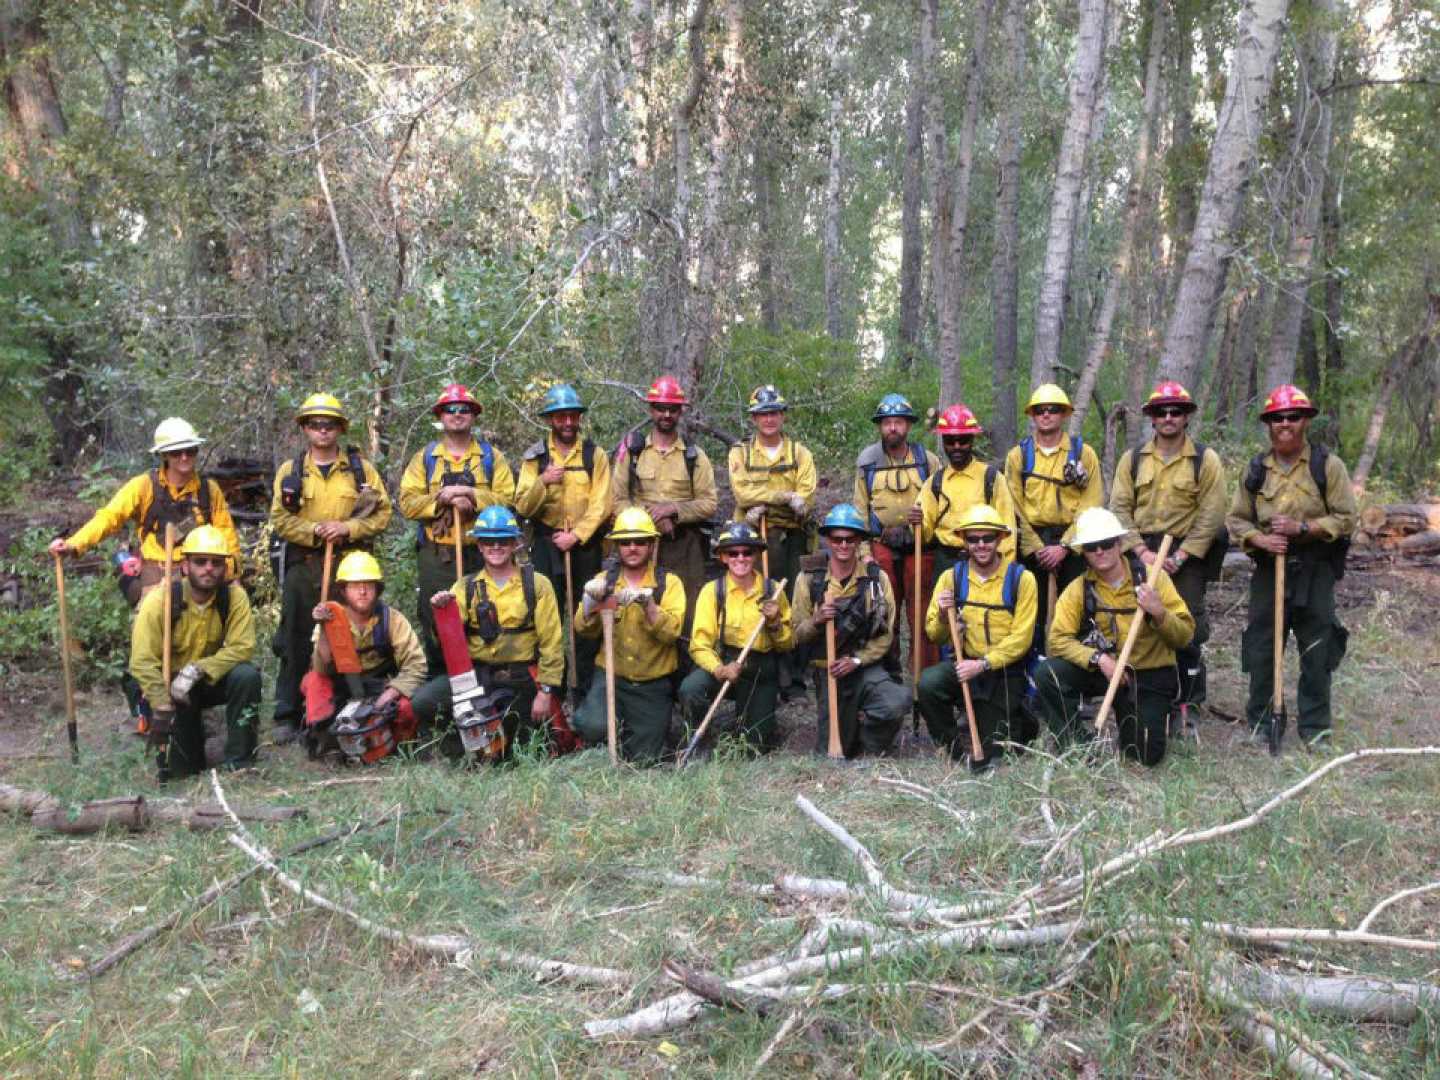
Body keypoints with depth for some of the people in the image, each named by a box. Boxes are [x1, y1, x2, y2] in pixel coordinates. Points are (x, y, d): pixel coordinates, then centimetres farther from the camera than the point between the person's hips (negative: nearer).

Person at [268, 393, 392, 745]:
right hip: (303, 567, 0)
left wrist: (347, 528, -14)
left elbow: (382, 513, 1)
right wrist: (316, 531, -15)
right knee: (296, 642, 3)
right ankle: (287, 716, 10)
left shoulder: (361, 468, 7)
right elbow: (280, 519, 1)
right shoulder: (290, 470, 8)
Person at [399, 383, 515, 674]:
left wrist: (472, 497, -16)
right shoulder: (424, 458, 12)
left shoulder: (492, 457, 10)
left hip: (480, 554, 0)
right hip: (435, 555, 1)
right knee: (435, 625, 2)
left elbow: (507, 499, -2)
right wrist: (441, 498, -14)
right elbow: (407, 503, 1)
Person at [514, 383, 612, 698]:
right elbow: (523, 507, -3)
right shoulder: (535, 456, 6)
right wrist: (542, 482, -19)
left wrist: (576, 536, -16)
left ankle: (586, 688, 12)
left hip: (585, 544, 0)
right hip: (546, 544, 1)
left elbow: (600, 505, -5)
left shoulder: (595, 455, 3)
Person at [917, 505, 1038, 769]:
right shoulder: (952, 577, 2)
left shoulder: (1021, 578, -6)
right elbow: (935, 637, 3)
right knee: (928, 682, -31)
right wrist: (942, 616, -19)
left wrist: (983, 664, -22)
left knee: (986, 758, -3)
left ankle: (1017, 723, 33)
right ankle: (955, 744, -3)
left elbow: (1021, 638, -11)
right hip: (964, 663, 2)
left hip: (1005, 671, -2)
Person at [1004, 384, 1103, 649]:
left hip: (1071, 542, -1)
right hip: (1031, 542, 1)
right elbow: (1014, 507, 0)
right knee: (1032, 612, 5)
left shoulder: (1083, 453, 3)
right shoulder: (1018, 454, 5)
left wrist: (1063, 547, -12)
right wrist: (1036, 548, -9)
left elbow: (1092, 506, -4)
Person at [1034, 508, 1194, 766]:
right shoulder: (1079, 589, -5)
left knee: (1146, 755, -11)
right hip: (1102, 671, 1)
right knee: (1048, 673, -24)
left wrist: (1159, 613, -30)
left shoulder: (1152, 577, -8)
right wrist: (1098, 658, -26)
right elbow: (1057, 639, -12)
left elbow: (1185, 636, -9)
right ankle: (1081, 743, -4)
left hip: (1150, 676, -1)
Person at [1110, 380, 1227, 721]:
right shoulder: (1132, 459, 7)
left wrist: (1180, 556, -13)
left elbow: (1211, 515, -6)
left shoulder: (1206, 460, -1)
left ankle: (1187, 702, 12)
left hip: (1186, 555, -2)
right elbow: (1120, 508, 2)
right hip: (1140, 553, 3)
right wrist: (1142, 551, -10)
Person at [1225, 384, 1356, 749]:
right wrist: (1259, 539, -10)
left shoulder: (1328, 466, -1)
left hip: (1315, 572, -2)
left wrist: (1302, 527, -16)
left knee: (1317, 653, 4)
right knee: (1260, 650, 6)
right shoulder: (1256, 470, 7)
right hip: (1268, 569, 2)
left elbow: (1345, 518, -5)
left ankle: (1315, 729, 16)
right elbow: (1236, 519, 9)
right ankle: (1261, 725, 18)